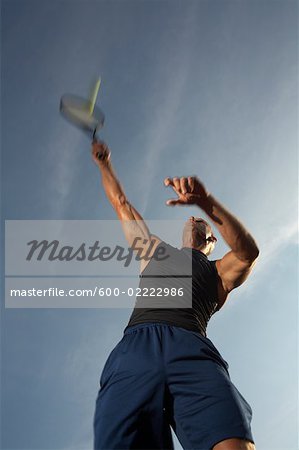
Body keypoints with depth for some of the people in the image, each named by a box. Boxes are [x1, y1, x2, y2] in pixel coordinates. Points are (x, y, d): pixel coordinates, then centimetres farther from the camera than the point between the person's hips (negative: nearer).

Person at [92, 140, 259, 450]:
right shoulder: (155, 249, 41)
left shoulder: (219, 271, 31)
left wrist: (206, 201, -5)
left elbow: (248, 251, 8)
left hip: (192, 347, -1)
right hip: (136, 344, 2)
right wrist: (104, 164, 58)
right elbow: (122, 205, 49)